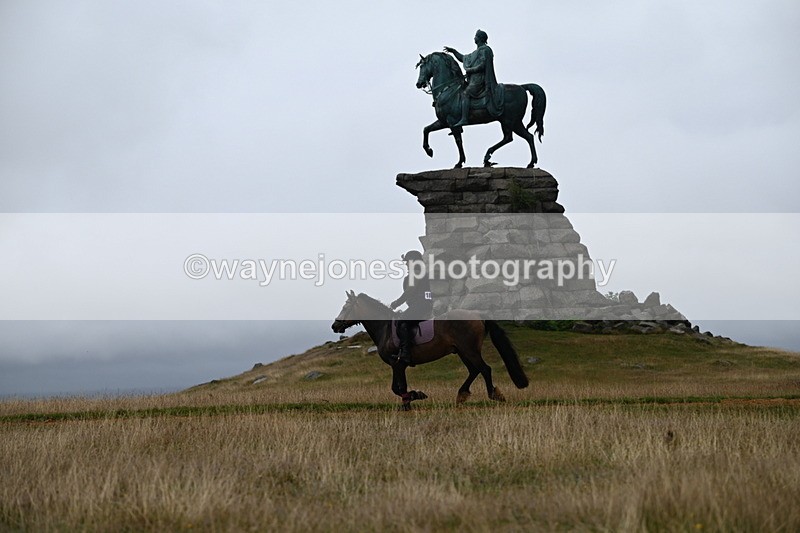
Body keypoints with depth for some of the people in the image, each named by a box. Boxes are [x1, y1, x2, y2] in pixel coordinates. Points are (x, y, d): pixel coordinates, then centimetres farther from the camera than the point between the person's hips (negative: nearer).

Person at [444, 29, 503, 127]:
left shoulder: (484, 50, -6)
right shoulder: (477, 52, 25)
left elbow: (482, 65, -16)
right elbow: (464, 58, 33)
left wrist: (470, 70, -12)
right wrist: (453, 51, 30)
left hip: (479, 79, -11)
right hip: (474, 79, 11)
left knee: (466, 93, -25)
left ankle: (464, 119, -38)